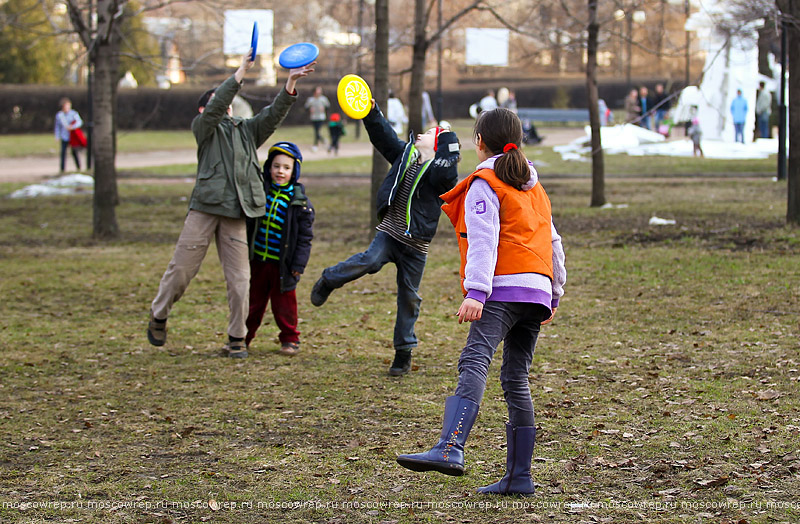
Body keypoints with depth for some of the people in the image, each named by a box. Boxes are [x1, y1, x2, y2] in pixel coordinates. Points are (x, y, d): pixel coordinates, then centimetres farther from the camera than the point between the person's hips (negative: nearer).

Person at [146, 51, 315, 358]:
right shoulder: (203, 126, 8)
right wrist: (241, 73, -14)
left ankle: (237, 339, 9)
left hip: (236, 213, 3)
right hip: (205, 207, -3)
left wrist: (290, 83, -6)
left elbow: (273, 114, 9)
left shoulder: (246, 130, 21)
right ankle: (158, 316, 22)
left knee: (239, 279, 0)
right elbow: (215, 108, -11)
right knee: (182, 269, 0)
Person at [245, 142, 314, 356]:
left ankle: (290, 339, 20)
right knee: (252, 300, 12)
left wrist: (299, 264, -8)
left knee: (284, 303, 5)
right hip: (256, 260, 3)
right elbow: (247, 223, 13)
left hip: (283, 264, -3)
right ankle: (242, 337, 24)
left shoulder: (300, 202, -7)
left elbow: (305, 237, -4)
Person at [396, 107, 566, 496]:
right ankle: (518, 476, 10)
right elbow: (552, 242, 30)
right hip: (537, 291, 8)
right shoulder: (533, 186, 26)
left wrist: (476, 292, -22)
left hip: (504, 289, -8)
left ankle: (450, 449, -44)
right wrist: (554, 295, 37)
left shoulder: (484, 184, 1)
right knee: (516, 379, 11)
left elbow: (483, 241, -13)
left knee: (474, 362, -24)